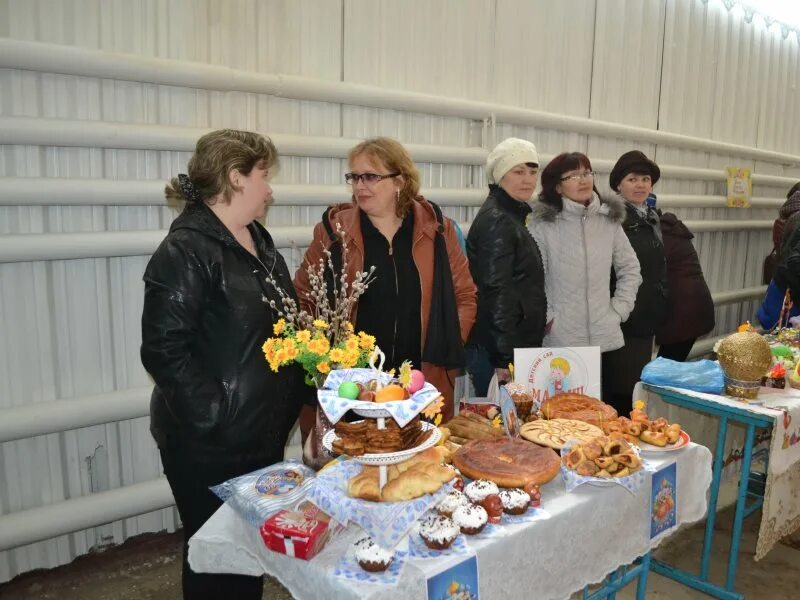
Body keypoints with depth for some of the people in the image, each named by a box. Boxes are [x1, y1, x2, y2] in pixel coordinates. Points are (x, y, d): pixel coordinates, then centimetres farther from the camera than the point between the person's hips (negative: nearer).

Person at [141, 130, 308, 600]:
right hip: (211, 445, -8)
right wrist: (216, 418, -21)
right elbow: (165, 351, -23)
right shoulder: (187, 249, -18)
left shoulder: (257, 240, 9)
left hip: (265, 434, 8)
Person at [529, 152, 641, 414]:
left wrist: (619, 309, 8)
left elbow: (630, 269, 16)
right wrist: (547, 317, -8)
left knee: (615, 410, 10)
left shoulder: (609, 220, 7)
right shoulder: (544, 224, -6)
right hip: (561, 339, -4)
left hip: (607, 338, 4)